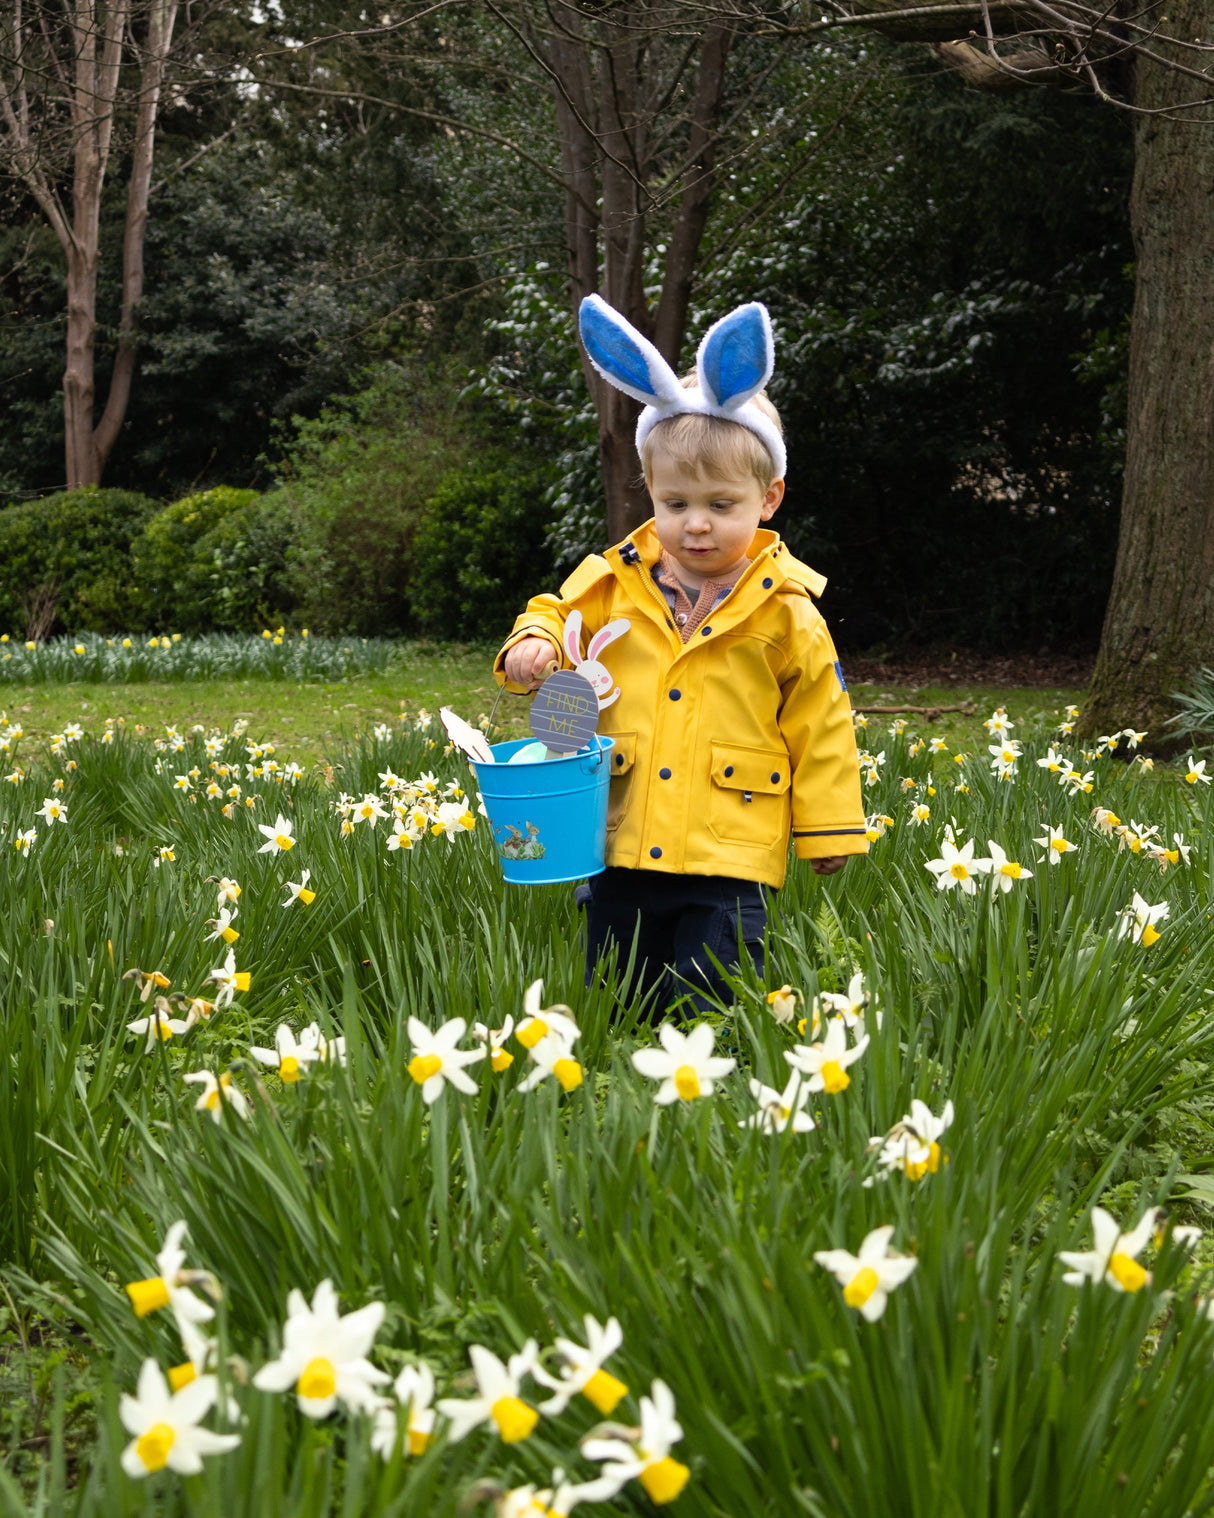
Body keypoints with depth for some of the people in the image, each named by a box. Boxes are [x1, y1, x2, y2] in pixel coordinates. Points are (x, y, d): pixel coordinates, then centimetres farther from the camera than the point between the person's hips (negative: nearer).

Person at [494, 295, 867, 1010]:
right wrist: (532, 647, -6)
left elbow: (820, 728, 4)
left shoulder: (785, 614, -2)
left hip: (729, 860, -3)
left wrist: (827, 830, 6)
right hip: (622, 850, 4)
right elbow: (556, 621, 18)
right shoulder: (612, 584, 3)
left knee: (709, 1013, -6)